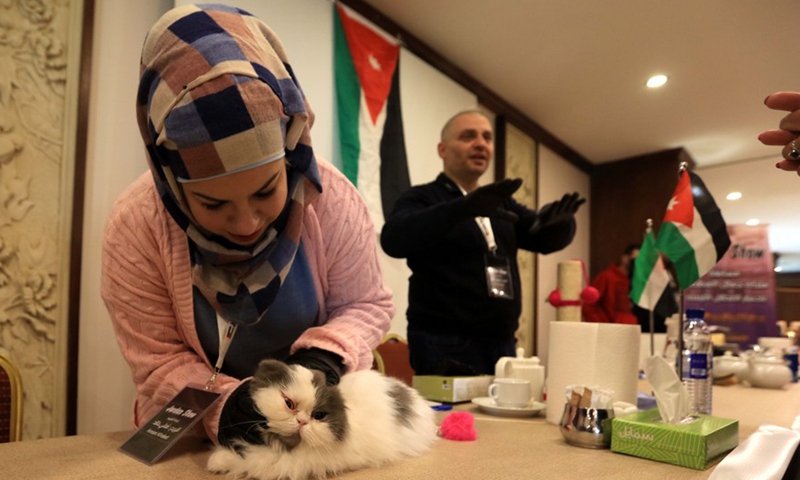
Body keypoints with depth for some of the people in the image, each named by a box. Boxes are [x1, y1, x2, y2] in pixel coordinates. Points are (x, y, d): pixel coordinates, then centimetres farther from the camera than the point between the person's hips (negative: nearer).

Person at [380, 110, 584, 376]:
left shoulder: (501, 203, 16)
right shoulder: (423, 198, -4)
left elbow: (546, 238, 5)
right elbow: (394, 238, -24)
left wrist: (560, 220, -20)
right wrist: (465, 207, -38)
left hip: (502, 344, 6)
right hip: (445, 347, -6)